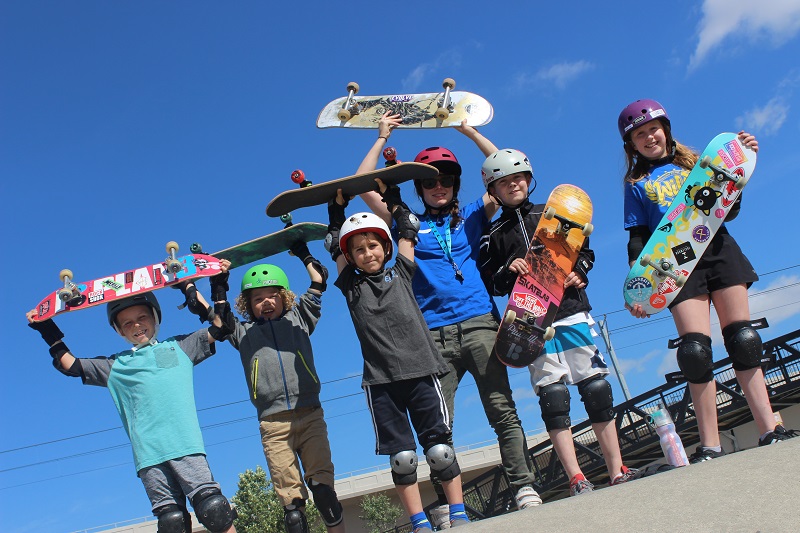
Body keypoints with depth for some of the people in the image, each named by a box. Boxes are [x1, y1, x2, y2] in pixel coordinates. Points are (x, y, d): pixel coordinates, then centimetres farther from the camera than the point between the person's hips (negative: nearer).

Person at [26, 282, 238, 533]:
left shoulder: (180, 346, 18)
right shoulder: (115, 365, 21)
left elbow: (219, 328, 14)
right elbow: (70, 365, 24)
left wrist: (190, 289, 14)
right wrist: (49, 332, 21)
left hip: (185, 446, -1)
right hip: (148, 455, 2)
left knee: (214, 509, -11)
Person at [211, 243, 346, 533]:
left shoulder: (298, 318, 18)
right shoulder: (243, 332, 19)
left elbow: (318, 283, 16)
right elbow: (219, 319, 4)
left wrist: (303, 253, 22)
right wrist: (218, 284, 1)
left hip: (310, 414, 0)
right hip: (273, 422, 0)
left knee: (322, 483, -9)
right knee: (290, 495, -4)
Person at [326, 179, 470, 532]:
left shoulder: (401, 273, 13)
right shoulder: (351, 286, 12)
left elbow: (408, 230, 16)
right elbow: (335, 247, 15)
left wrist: (390, 195, 20)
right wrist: (337, 208, 16)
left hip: (421, 371, 0)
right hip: (380, 381, 0)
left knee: (439, 449, 1)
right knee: (401, 456, 0)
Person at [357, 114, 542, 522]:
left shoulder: (472, 216, 19)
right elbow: (362, 186, 12)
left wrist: (468, 130, 13)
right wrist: (382, 138, 17)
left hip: (479, 323, 0)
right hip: (433, 334, 0)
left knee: (503, 411, -6)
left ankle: (524, 489, -3)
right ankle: (445, 504, 1)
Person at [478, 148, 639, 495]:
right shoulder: (494, 235, 11)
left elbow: (584, 249, 17)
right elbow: (489, 285, 7)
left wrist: (579, 272, -3)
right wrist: (507, 270, -12)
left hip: (572, 312, 2)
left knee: (597, 390, 0)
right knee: (553, 398, -7)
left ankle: (617, 472, 8)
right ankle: (577, 480, -5)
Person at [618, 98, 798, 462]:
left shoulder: (693, 163, 20)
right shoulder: (637, 185, 15)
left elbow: (728, 211, 16)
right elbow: (637, 239, 8)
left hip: (720, 251, 2)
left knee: (743, 340, -5)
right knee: (695, 349, -12)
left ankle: (770, 431, -1)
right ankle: (710, 446, -9)